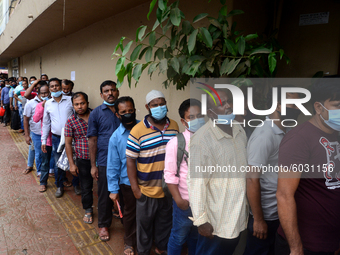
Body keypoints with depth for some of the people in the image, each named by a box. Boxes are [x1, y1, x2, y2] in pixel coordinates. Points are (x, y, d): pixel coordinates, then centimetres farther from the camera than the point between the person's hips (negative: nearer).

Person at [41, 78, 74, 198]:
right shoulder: (48, 104, 6)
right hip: (56, 138, 2)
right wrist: (43, 140, 9)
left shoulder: (70, 100, -4)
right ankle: (59, 186, 29)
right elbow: (46, 123, 12)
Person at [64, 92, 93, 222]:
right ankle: (88, 210, 35)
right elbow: (68, 143, -2)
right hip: (83, 160, 0)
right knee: (86, 187, 12)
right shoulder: (71, 121, -6)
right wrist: (72, 164, -4)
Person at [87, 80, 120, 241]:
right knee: (105, 195, 10)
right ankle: (103, 224, 30)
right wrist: (93, 165, -4)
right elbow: (92, 140, -2)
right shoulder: (96, 113, -2)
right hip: (105, 162, -2)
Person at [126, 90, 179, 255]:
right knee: (145, 224, 16)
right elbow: (130, 160, -12)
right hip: (147, 190, -4)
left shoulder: (174, 126, -1)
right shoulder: (138, 131, -16)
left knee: (165, 222, 24)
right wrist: (135, 188, -13)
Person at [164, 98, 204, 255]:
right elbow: (170, 175, -12)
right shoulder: (176, 143, -13)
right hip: (185, 202, -3)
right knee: (179, 237, 14)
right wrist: (179, 200, -13)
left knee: (197, 237, 24)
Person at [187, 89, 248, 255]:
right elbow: (196, 182, -21)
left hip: (238, 216, 7)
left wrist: (246, 204, 15)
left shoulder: (239, 131, 0)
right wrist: (200, 220, -18)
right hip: (215, 221, -7)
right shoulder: (202, 140, -23)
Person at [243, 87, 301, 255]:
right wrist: (258, 219, -20)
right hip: (265, 214, -7)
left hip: (278, 211, 8)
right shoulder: (264, 135, -22)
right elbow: (252, 179, -24)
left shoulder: (286, 132, 4)